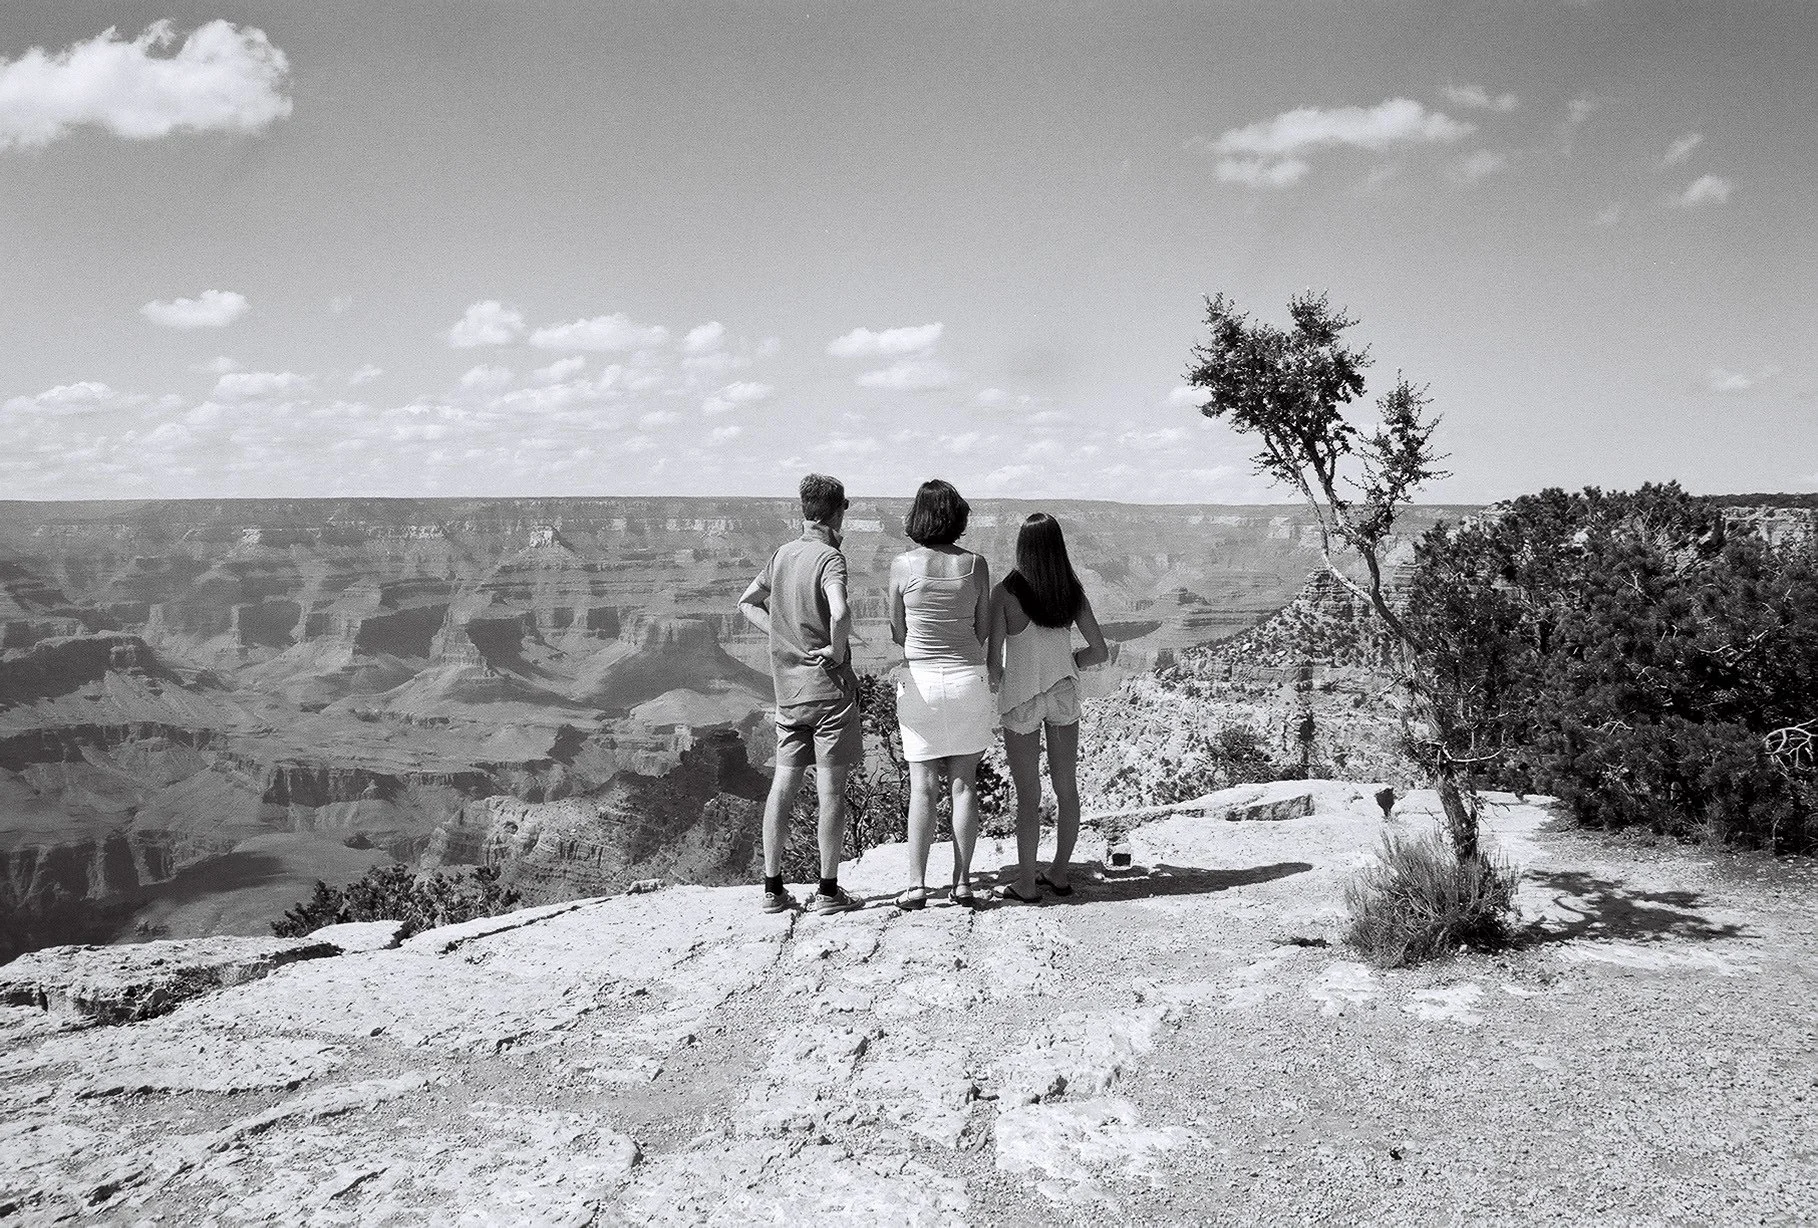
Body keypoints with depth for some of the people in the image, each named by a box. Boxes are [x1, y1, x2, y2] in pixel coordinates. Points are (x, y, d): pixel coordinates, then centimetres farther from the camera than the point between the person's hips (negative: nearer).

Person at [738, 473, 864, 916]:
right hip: (830, 686, -6)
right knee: (831, 788, 1)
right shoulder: (830, 557, -14)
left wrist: (783, 638, 9)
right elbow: (840, 613, -32)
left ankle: (772, 888, 14)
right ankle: (827, 891, 6)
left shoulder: (782, 554, 7)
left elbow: (748, 603, 19)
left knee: (783, 784, 10)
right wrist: (837, 650, -14)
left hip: (788, 688, 6)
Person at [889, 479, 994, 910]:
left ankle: (917, 884, 4)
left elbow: (897, 633, 1)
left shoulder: (903, 565, -7)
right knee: (964, 784, 8)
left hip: (919, 679, -1)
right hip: (967, 677, 1)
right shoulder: (976, 565, -4)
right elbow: (983, 630, 3)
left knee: (922, 788, 4)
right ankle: (962, 882, 10)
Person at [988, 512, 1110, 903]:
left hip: (1021, 698, -3)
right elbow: (1100, 652, 1)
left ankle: (1026, 884, 12)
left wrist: (995, 681, 8)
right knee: (1066, 786, 14)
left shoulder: (1006, 593, -14)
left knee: (1028, 794, 4)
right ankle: (1059, 873, 25)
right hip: (1064, 692, 3)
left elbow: (993, 658, -14)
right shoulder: (1072, 592, -3)